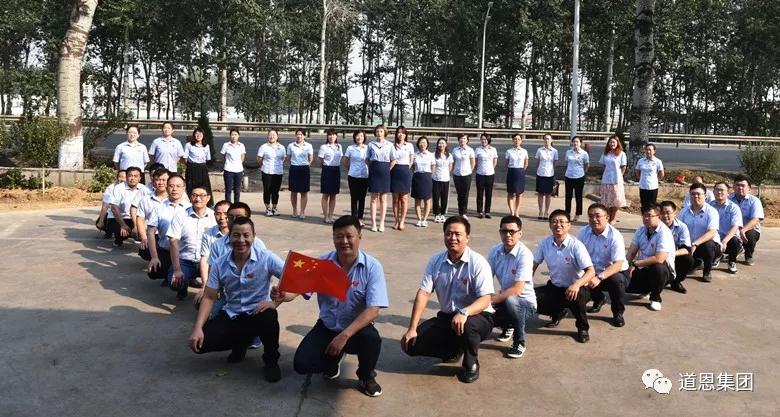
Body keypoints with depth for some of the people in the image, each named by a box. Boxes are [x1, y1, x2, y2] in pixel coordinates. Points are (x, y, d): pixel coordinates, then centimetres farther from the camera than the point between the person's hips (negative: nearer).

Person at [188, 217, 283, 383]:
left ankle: (271, 361, -6)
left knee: (269, 318, -39)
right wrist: (197, 328, -10)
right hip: (230, 315, 4)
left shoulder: (267, 258, -13)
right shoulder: (220, 264, -2)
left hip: (257, 313, -4)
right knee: (200, 342, -16)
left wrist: (275, 301, -31)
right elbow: (209, 297, 1)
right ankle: (240, 343, 17)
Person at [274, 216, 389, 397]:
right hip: (327, 326, 2)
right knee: (302, 364, -17)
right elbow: (300, 286, -16)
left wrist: (345, 335, -31)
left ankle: (366, 378, 1)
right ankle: (334, 357, 20)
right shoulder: (322, 263, -7)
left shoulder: (372, 267, -16)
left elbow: (373, 311, -22)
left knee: (372, 339, -35)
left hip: (357, 328, -2)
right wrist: (284, 295, -41)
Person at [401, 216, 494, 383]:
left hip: (477, 315, -4)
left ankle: (471, 363, -7)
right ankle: (454, 349, 14)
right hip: (446, 317, 5)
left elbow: (485, 300, -23)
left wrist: (464, 313, -44)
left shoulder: (478, 263, -16)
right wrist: (412, 328, -16)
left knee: (467, 325, -40)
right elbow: (423, 293, -8)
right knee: (412, 344, -12)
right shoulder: (436, 261, -3)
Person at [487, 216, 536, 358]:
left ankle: (519, 342, -10)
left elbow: (517, 289, -27)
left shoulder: (525, 255, -21)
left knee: (510, 301, -38)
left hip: (525, 303, -6)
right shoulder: (495, 251, -3)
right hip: (504, 300, 6)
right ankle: (507, 326, 19)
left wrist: (491, 300, -31)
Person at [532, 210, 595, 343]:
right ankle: (558, 313, 16)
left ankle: (583, 328, -5)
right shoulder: (545, 243, -6)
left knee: (575, 297, -39)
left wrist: (577, 284, -45)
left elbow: (591, 271, -25)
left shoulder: (576, 245, -19)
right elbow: (534, 265, 1)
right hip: (554, 287, 5)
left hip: (575, 288, -5)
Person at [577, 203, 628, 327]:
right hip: (593, 272, 5)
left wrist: (599, 278, -42)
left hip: (615, 272, -4)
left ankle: (618, 312, -6)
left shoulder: (615, 236, -20)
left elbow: (618, 264, -28)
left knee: (616, 280, -36)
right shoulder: (583, 233, -6)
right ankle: (599, 299, 17)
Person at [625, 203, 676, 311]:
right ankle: (647, 288, 18)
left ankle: (655, 298, -11)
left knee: (658, 268, -39)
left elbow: (659, 259, -32)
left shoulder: (664, 233, -21)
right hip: (643, 269, 6)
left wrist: (635, 264, -25)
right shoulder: (641, 230, 1)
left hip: (664, 271, -6)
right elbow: (631, 253, 1)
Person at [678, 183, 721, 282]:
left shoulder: (711, 211, -9)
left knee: (708, 245, -38)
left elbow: (712, 233, -22)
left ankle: (707, 272, -8)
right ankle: (697, 262, 19)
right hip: (689, 245, 4)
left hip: (709, 244, -4)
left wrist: (695, 244, -36)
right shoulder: (684, 211, 6)